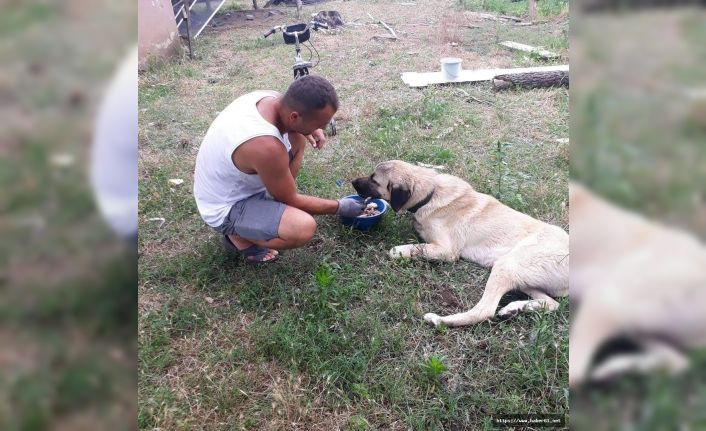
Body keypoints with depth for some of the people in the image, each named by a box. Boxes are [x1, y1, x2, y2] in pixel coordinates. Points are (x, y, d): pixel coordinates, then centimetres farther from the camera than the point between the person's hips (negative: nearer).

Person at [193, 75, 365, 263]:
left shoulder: (270, 97, -14)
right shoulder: (266, 147, -37)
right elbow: (290, 200, -20)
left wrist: (310, 130, -7)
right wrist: (340, 207, -8)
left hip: (233, 182, 9)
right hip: (225, 209, -8)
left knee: (297, 138, 5)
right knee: (304, 227, -29)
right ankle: (239, 236, -2)